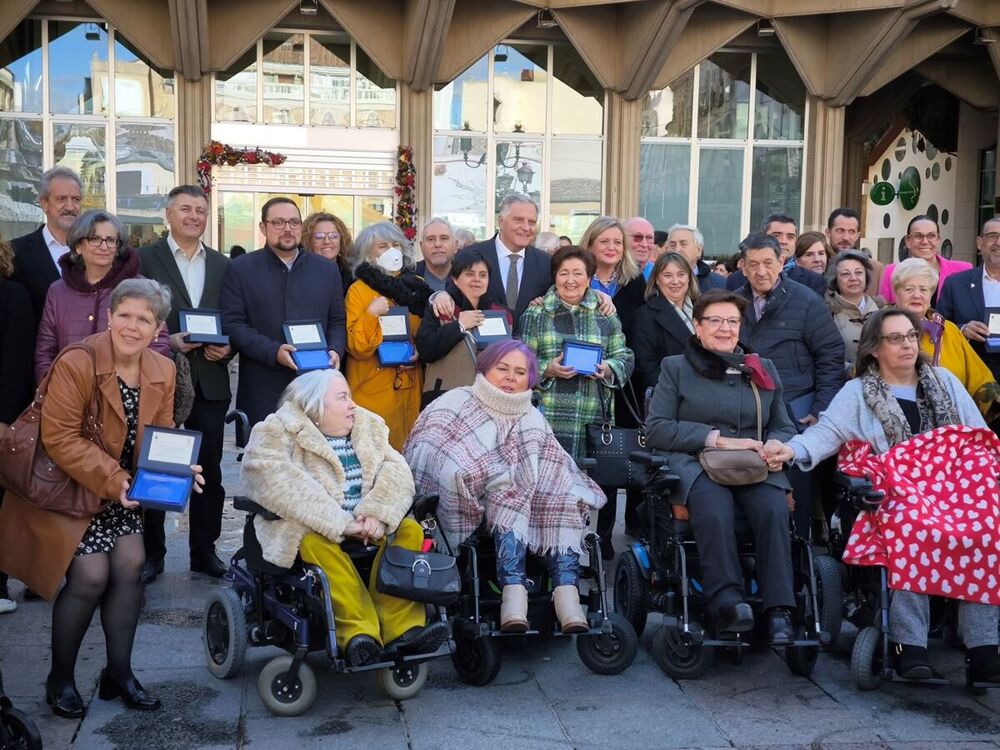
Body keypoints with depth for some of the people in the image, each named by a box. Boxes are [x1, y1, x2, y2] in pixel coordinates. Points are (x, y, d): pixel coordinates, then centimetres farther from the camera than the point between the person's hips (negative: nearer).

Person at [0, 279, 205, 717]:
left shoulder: (162, 371, -2)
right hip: (66, 486, -6)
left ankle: (118, 673, 16)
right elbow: (59, 438, -24)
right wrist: (114, 481, -29)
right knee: (91, 575, -12)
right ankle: (60, 678, 12)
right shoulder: (76, 363, -22)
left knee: (131, 564, -4)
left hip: (121, 490, 6)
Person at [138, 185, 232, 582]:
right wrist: (168, 342, -18)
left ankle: (204, 550, 21)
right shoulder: (144, 259, -1)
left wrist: (227, 348, -7)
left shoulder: (223, 265, 10)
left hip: (210, 381, 3)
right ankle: (152, 553, 19)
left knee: (209, 471, 9)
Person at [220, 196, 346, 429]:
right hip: (262, 390, -2)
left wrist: (335, 351, -4)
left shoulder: (327, 270, 15)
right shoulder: (240, 269, 4)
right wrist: (273, 352, -15)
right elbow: (232, 323, -3)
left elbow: (337, 321, 17)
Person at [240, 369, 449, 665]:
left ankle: (401, 628, -29)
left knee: (409, 530, -17)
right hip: (312, 529, -5)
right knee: (315, 543, -34)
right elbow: (283, 487, -22)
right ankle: (359, 631, -41)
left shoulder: (369, 427, 12)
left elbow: (396, 471, -1)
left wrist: (377, 514, -21)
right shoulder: (276, 434, -5)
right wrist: (340, 523, -28)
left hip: (367, 527, 5)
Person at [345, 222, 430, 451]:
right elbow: (356, 348, -7)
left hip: (410, 387, 3)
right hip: (373, 389, -3)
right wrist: (371, 315, -20)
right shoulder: (359, 290, -2)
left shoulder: (417, 286, 9)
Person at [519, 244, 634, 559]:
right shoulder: (536, 314, 8)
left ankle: (601, 542, 19)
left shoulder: (606, 315, 14)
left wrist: (608, 368, -7)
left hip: (598, 417, 2)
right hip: (551, 417, -2)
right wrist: (548, 369, -12)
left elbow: (625, 360, 13)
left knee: (603, 480, 1)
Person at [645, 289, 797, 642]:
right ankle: (727, 603, -38)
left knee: (775, 509, -31)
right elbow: (656, 429, 2)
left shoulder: (764, 370, 25)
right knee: (715, 512, -37)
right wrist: (718, 439, -8)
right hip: (697, 466, -2)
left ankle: (779, 611, -32)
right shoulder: (676, 367, 15)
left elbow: (784, 427, 23)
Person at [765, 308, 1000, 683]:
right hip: (897, 490, -3)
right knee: (911, 525, -36)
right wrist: (792, 448, -24)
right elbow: (828, 431, -3)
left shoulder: (945, 381, 23)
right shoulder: (857, 392, 13)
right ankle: (910, 646, -32)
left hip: (956, 485, 3)